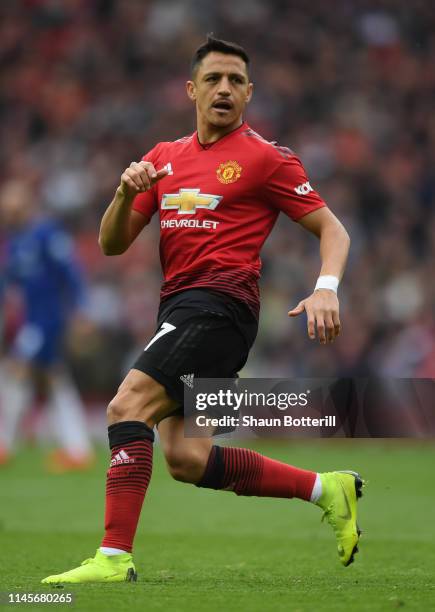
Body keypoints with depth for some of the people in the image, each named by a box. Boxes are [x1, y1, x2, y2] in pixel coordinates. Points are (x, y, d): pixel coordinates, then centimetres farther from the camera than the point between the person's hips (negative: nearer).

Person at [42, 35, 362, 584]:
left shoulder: (266, 158, 2)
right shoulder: (164, 157, 19)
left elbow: (332, 230, 2)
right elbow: (112, 245, 16)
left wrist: (326, 289, -17)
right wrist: (126, 194, -5)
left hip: (218, 306, -7)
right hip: (178, 309, 7)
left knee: (127, 405, -22)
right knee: (183, 458, -2)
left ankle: (114, 558, -23)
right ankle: (326, 488, 11)